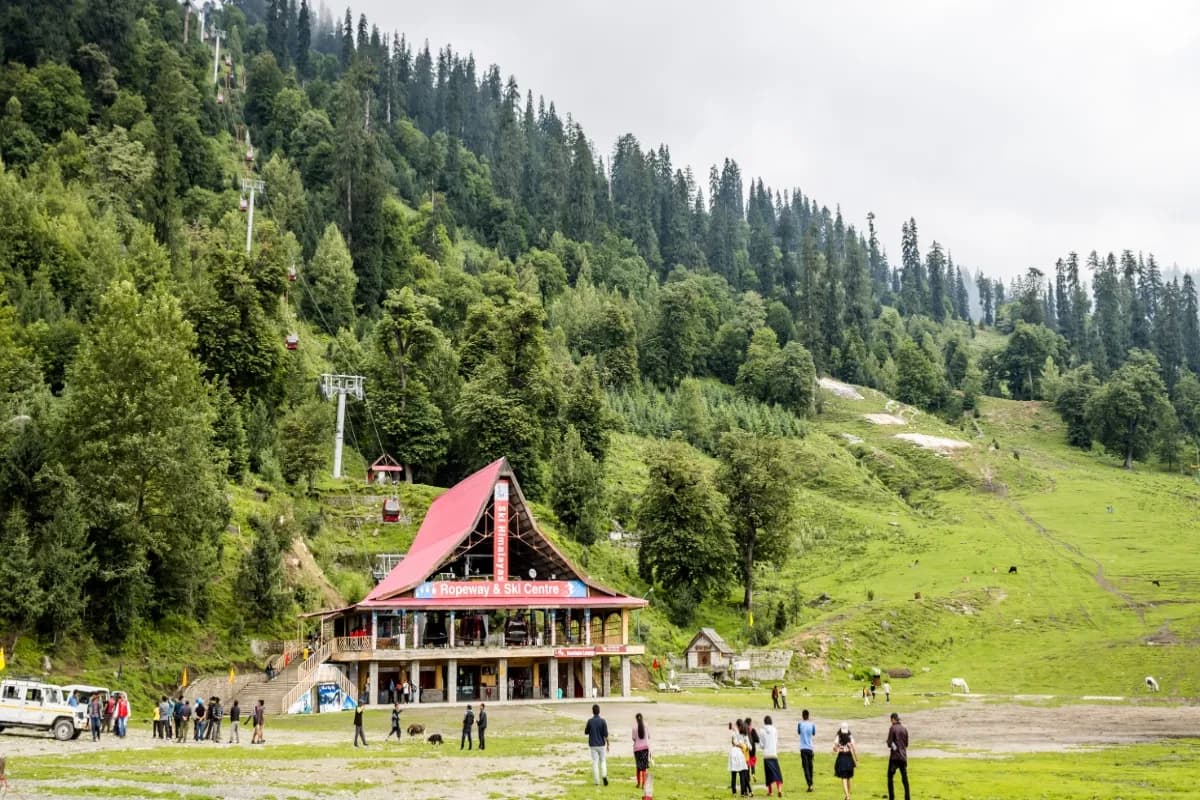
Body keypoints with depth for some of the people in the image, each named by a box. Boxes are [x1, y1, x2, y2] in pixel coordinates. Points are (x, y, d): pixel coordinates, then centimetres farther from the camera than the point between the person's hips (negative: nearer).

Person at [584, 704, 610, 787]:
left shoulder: (590, 721, -6)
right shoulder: (602, 721, -9)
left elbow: (586, 732, 6)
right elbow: (605, 734, -10)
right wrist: (608, 745, 0)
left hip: (593, 745, 0)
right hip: (601, 745, 0)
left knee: (595, 762, 4)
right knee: (603, 761, 15)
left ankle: (596, 781, 4)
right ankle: (604, 775, -7)